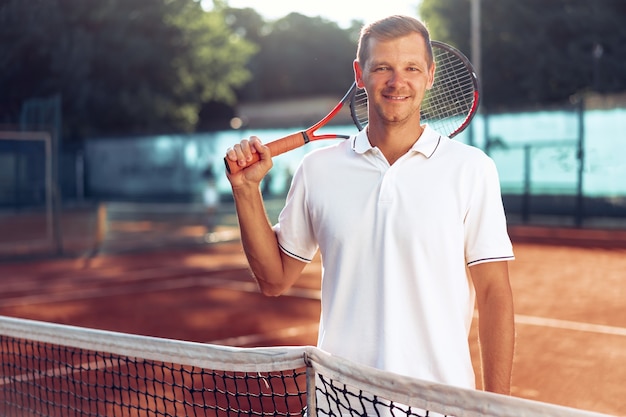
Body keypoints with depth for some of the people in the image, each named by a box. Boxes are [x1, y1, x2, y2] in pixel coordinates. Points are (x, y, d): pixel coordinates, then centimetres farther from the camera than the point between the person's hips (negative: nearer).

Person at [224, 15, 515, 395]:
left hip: (441, 396, -2)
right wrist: (247, 188, -3)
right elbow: (275, 279, 8)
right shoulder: (318, 169, 2)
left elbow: (494, 294, -4)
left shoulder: (471, 168, -5)